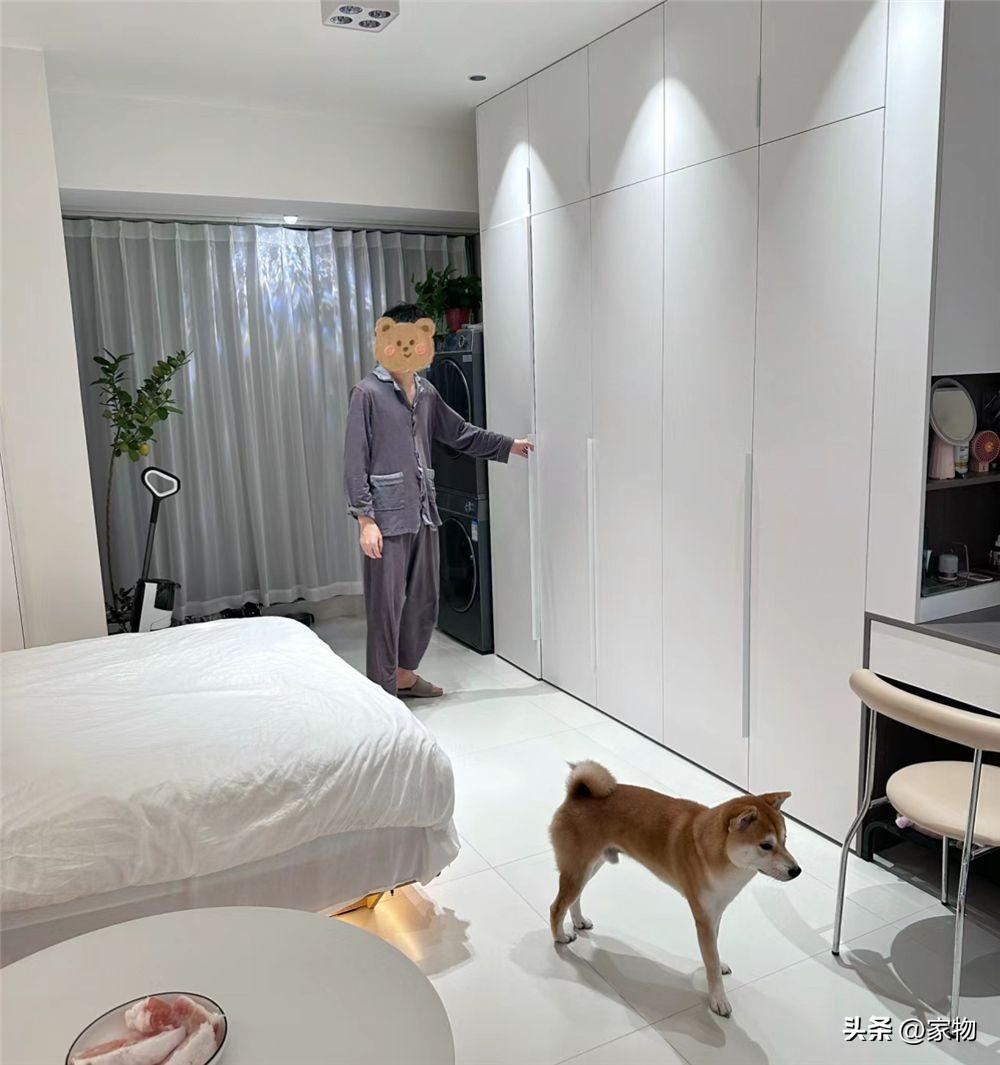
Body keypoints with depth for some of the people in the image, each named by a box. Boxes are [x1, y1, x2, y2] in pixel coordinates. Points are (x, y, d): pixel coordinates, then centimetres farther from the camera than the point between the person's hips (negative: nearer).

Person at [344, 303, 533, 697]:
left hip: (423, 513, 7)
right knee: (386, 607, 0)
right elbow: (355, 461, -11)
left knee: (424, 602, 14)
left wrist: (508, 445, 21)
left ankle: (405, 675, 31)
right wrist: (365, 520, -15)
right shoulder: (368, 392, -9)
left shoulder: (425, 391, 10)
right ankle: (382, 690, 13)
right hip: (388, 517, -7)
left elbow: (459, 432, 23)